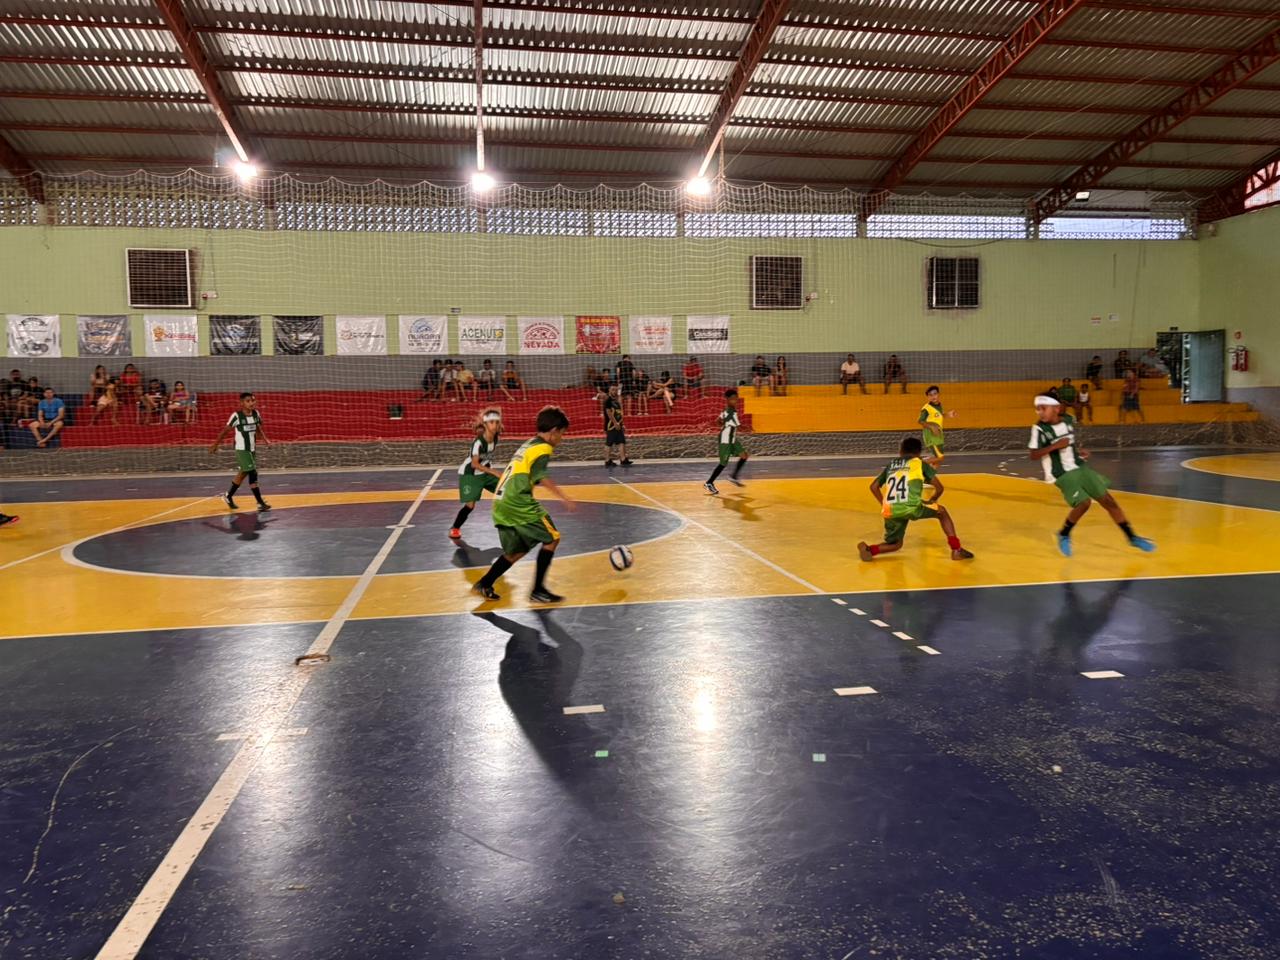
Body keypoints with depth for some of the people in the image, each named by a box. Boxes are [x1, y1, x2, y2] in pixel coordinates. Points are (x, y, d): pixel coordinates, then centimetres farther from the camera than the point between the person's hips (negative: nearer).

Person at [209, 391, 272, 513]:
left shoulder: (256, 414, 1)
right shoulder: (236, 415, -15)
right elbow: (225, 430, -6)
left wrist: (265, 439, -3)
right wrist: (215, 444, 0)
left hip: (252, 449, 7)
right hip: (242, 450, -7)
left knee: (243, 474, 18)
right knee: (253, 474, -12)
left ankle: (228, 496, 36)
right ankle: (261, 503, -10)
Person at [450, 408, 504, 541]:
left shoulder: (495, 438, -9)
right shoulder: (478, 442, -29)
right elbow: (474, 464, -36)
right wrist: (495, 473, -41)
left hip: (486, 472, 7)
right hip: (469, 474, -7)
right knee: (470, 505, -15)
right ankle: (454, 529, 5)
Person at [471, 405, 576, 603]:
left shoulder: (528, 445, 20)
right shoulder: (543, 448, -7)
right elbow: (540, 478, -22)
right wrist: (563, 498, -28)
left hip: (501, 503, 9)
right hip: (517, 503, -9)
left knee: (517, 550, 19)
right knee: (551, 538, 1)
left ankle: (484, 584, 21)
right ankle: (538, 590, 0)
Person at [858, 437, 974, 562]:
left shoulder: (890, 465, 27)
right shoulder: (920, 463, 18)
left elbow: (874, 487, 22)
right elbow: (939, 487, 13)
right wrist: (930, 502, 31)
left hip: (890, 511, 3)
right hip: (911, 506, -3)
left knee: (895, 544, 24)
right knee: (941, 512, 26)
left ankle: (869, 549, -6)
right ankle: (956, 549, 15)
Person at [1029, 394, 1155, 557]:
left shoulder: (1069, 421, 2)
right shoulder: (1039, 429, -15)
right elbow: (1033, 455, -20)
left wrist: (1080, 450, 3)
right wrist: (1054, 446, -28)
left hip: (1080, 468, 6)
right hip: (1062, 475, -6)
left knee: (1108, 500, 4)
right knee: (1084, 502, -22)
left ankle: (1132, 538, 15)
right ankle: (1064, 536, 2)